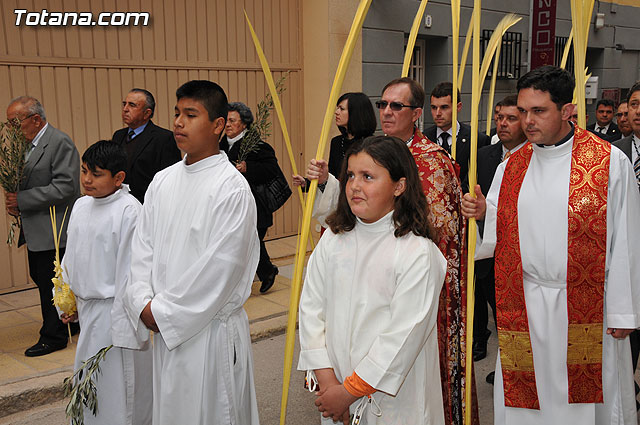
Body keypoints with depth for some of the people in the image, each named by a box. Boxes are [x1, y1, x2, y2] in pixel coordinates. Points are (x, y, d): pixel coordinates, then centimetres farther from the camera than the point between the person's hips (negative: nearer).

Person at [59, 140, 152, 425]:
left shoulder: (129, 211, -18)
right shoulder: (80, 206, 7)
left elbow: (132, 269, -19)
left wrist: (124, 325, -18)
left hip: (114, 308, -8)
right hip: (86, 307, 8)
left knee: (117, 383, 2)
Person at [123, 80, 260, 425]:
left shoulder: (232, 187, -15)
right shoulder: (162, 181, 6)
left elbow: (220, 265, -19)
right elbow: (142, 246, 7)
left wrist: (164, 312, -13)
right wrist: (144, 304, -6)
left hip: (210, 327, -6)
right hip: (164, 325, 6)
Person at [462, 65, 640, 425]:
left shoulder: (610, 163, -7)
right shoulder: (511, 167, 5)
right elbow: (499, 235, 10)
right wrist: (483, 214, -11)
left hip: (586, 305, -3)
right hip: (524, 306, 4)